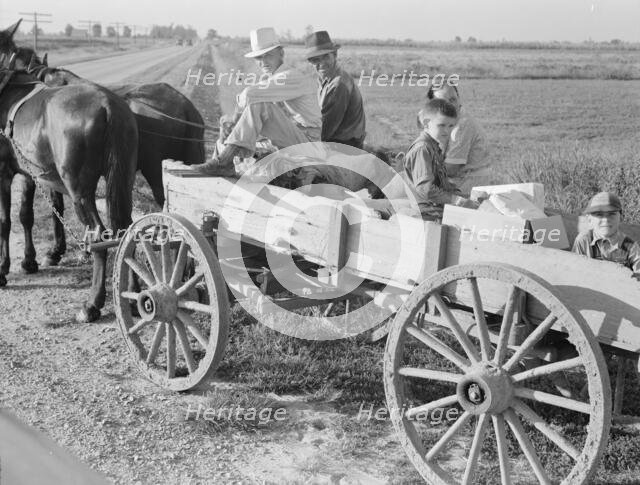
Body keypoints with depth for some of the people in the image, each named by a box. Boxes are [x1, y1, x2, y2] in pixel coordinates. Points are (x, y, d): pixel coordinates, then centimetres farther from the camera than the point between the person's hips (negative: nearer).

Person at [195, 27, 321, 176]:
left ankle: (223, 160, -31)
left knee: (258, 105, -28)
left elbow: (250, 94, -29)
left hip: (306, 140, -9)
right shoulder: (267, 79, 12)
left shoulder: (292, 77, -18)